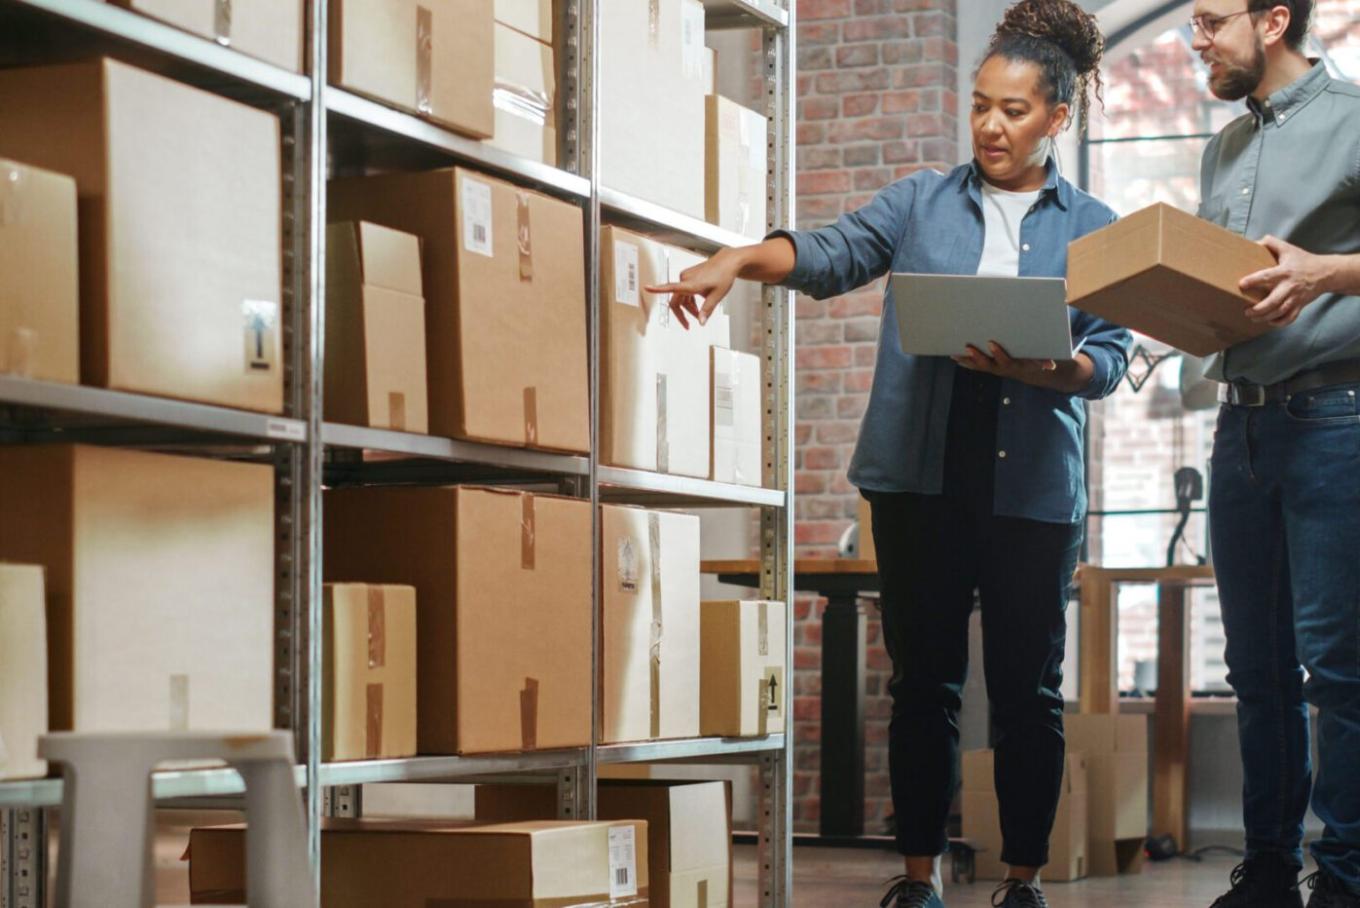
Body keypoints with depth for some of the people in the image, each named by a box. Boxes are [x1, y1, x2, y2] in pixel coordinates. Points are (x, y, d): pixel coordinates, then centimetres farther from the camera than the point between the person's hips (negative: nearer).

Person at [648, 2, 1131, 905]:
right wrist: (737, 261, -20)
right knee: (924, 678, 4)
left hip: (1034, 482, 0)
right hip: (921, 470, 1)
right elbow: (833, 252, -3)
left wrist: (1035, 369, -18)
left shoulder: (1093, 229, 9)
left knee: (1028, 687, 4)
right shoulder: (923, 202, 11)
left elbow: (1111, 356, 1)